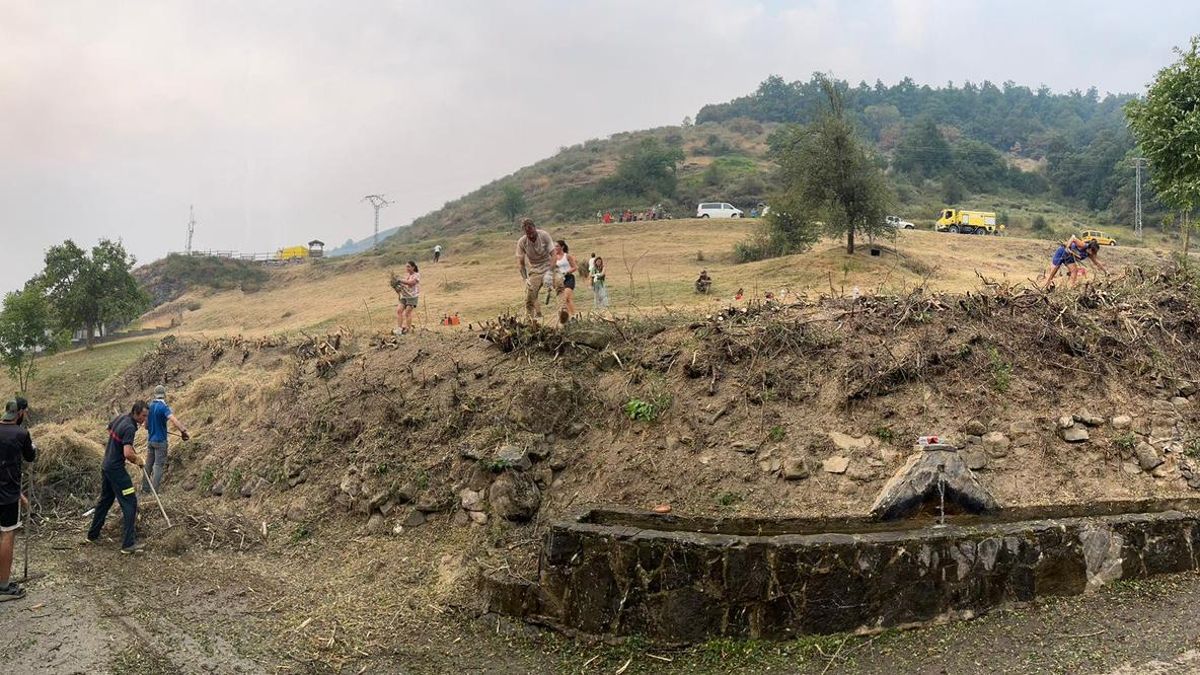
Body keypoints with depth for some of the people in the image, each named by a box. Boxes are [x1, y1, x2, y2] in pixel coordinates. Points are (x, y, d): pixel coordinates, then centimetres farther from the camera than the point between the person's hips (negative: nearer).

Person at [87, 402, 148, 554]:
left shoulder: (120, 418, 6)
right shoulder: (130, 428, -23)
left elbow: (109, 429, 29)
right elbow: (128, 454, -32)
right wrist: (138, 461, -11)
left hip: (106, 466, 10)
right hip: (116, 469, -10)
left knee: (105, 500, 22)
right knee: (130, 502, -8)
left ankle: (93, 534, 33)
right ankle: (128, 543, -11)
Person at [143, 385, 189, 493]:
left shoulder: (149, 406, 4)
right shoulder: (163, 407, -17)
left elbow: (146, 424, 15)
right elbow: (173, 420, -34)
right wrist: (183, 431, -36)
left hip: (150, 439, 7)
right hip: (160, 440, -6)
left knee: (149, 464, 15)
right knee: (159, 465, 0)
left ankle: (145, 488, 21)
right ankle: (155, 490, 0)